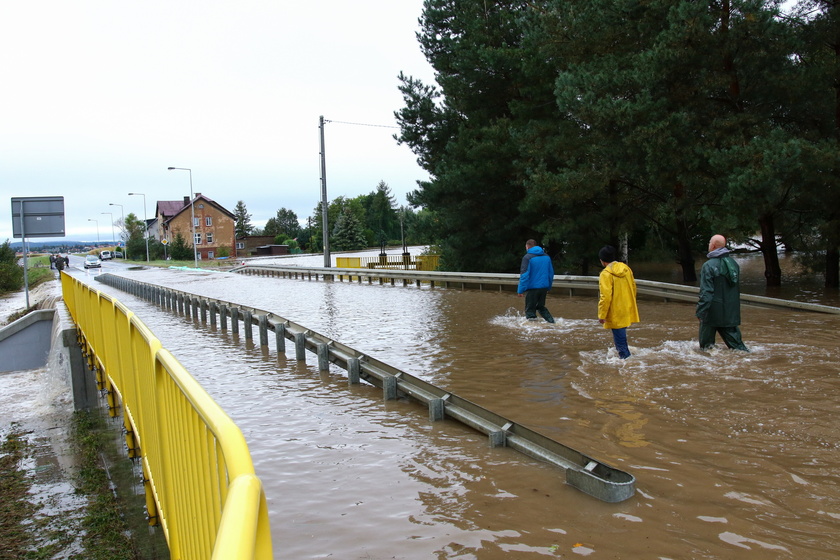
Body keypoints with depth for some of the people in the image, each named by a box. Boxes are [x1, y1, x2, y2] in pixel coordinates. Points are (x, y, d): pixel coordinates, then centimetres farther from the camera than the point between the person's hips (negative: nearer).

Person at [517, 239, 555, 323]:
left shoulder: (527, 257, -10)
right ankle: (552, 322, 16)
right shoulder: (546, 257, 9)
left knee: (530, 310, 4)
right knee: (541, 307, 23)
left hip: (532, 288, -6)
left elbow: (524, 275, -15)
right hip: (544, 287, 6)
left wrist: (520, 290, -14)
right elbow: (551, 273, 14)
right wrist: (548, 287, 23)